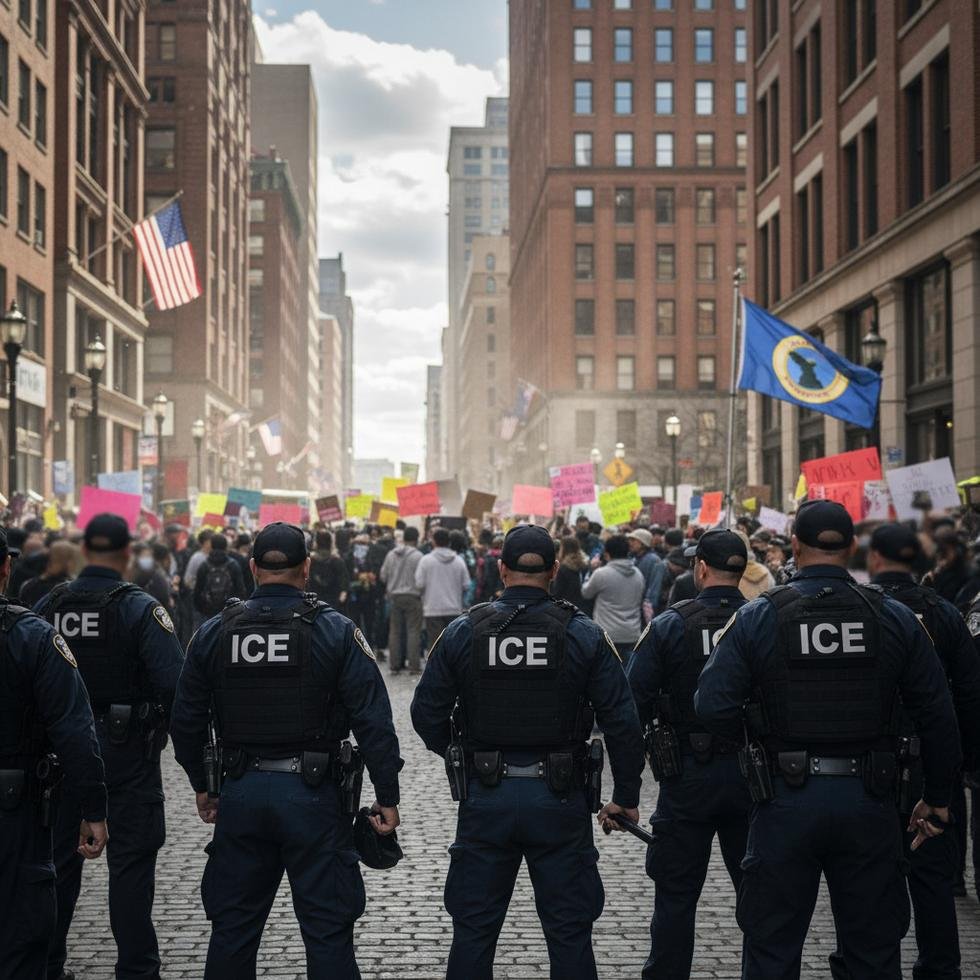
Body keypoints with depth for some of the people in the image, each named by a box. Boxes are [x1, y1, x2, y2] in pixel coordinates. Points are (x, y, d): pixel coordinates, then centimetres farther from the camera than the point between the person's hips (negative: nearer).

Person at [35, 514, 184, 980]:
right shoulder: (139, 608, -14)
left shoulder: (46, 606, 0)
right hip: (126, 754, -4)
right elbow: (174, 682, -20)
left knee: (59, 858, 16)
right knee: (130, 863, 3)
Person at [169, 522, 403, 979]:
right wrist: (387, 797, -4)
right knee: (328, 931, 4)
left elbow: (186, 721, 9)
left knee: (232, 928, 15)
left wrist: (201, 785, 22)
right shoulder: (335, 632, -7)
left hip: (241, 795, 3)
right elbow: (374, 722, -11)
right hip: (312, 794, -3)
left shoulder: (214, 633, 2)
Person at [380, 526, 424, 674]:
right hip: (412, 596, -4)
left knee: (395, 631, 9)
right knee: (413, 631, -1)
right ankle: (413, 666, -4)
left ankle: (394, 665, 10)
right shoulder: (418, 556, -11)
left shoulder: (391, 554, 4)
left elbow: (383, 575, 9)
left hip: (394, 596, 4)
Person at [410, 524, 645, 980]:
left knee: (473, 930, 13)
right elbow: (621, 722, -6)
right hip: (559, 803, -1)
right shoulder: (582, 635, -6)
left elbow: (426, 712, 1)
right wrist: (625, 797, 5)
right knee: (569, 933, 9)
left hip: (485, 799, 1)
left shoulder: (462, 632, -3)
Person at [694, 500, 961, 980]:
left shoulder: (757, 617, -7)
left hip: (787, 799, -1)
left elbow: (712, 707, -13)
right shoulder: (894, 618, -2)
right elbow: (938, 717, 1)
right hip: (869, 799, 1)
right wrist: (937, 796, 12)